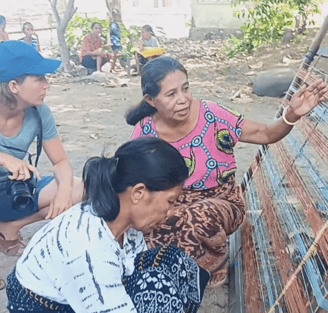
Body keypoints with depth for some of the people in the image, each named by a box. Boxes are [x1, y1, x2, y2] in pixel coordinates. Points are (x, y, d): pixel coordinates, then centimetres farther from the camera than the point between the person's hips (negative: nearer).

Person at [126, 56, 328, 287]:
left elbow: (264, 134, -12)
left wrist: (292, 115, -31)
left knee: (198, 219, -37)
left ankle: (215, 265, 0)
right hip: (171, 208, 2)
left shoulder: (211, 116, -18)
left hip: (220, 203, -2)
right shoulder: (145, 132, -13)